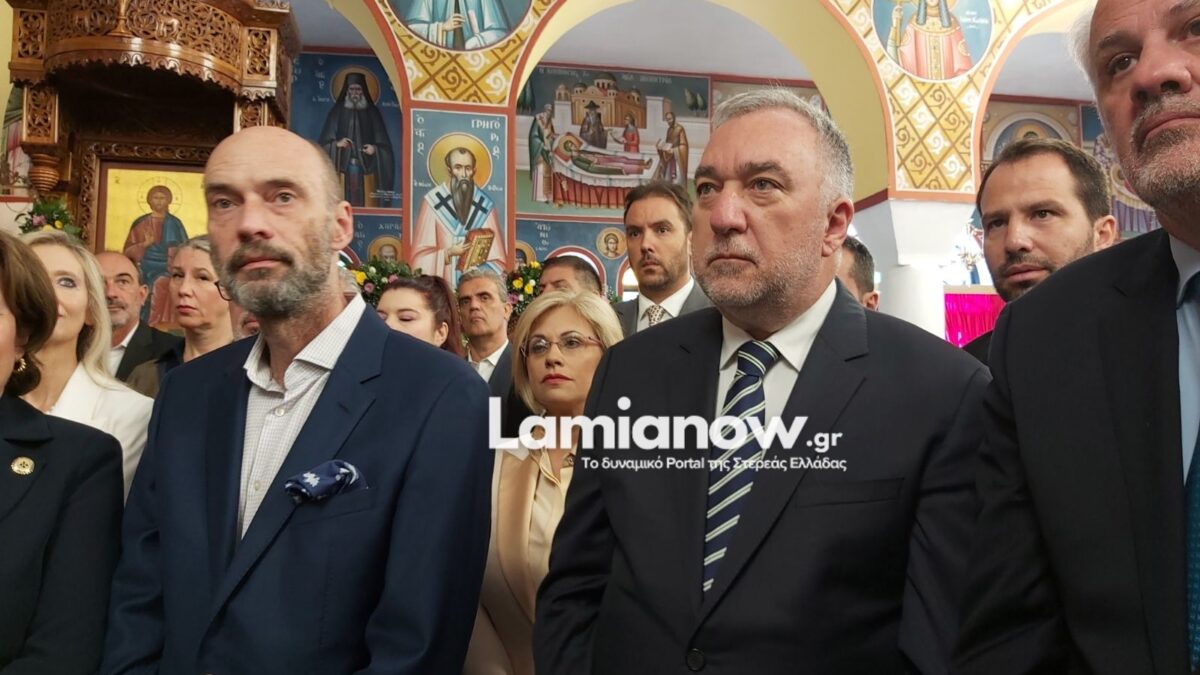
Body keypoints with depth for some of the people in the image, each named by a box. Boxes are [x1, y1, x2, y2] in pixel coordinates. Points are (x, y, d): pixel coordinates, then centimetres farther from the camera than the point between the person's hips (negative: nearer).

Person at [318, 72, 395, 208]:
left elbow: (383, 143, 7)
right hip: (343, 167, 0)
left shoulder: (372, 112, 8)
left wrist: (375, 148, -12)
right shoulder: (337, 111, 7)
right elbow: (325, 141, 6)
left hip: (366, 168, 0)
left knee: (366, 204, -4)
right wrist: (336, 144, -13)